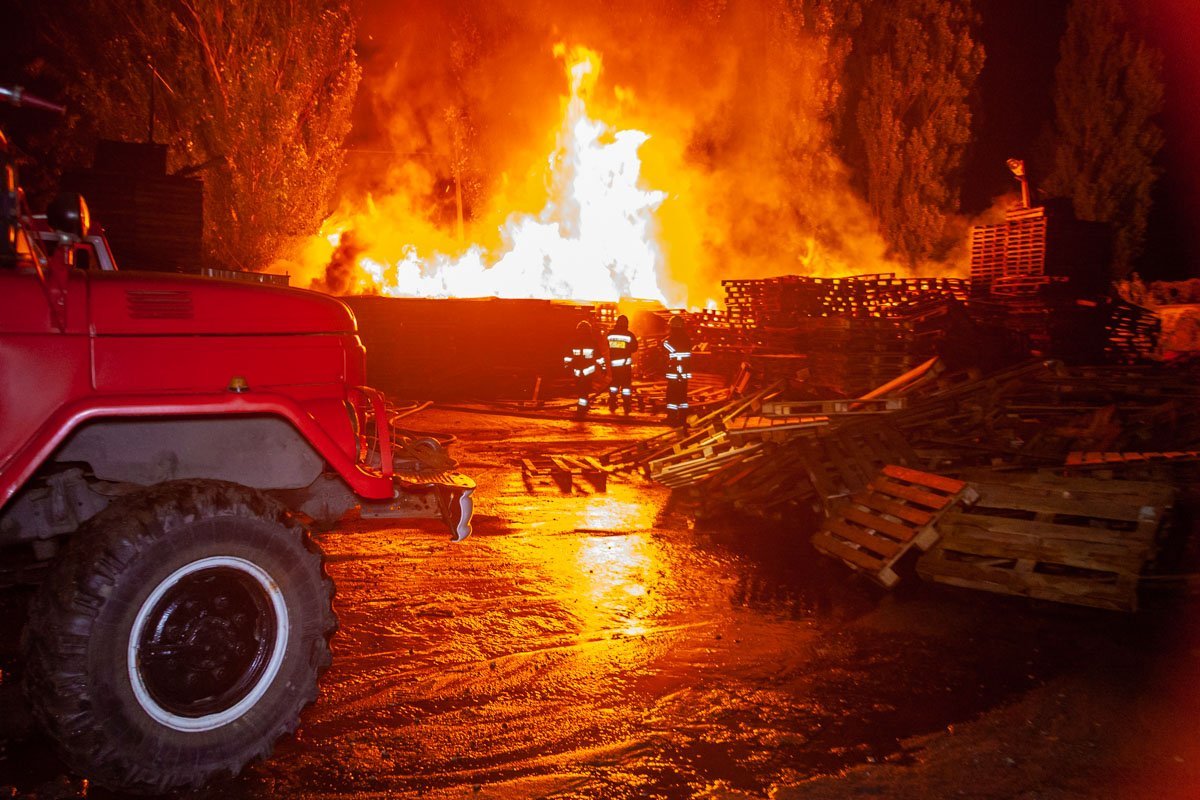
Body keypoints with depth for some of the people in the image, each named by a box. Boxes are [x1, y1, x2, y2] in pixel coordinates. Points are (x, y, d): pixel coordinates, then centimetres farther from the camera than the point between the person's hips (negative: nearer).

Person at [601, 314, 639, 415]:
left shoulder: (610, 334, 1)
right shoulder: (630, 335, -8)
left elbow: (606, 350, 5)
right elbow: (634, 349, 1)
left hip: (613, 365, 3)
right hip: (626, 365, -3)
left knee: (613, 385, 16)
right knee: (626, 387, 5)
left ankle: (612, 409, 13)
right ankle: (626, 410, 3)